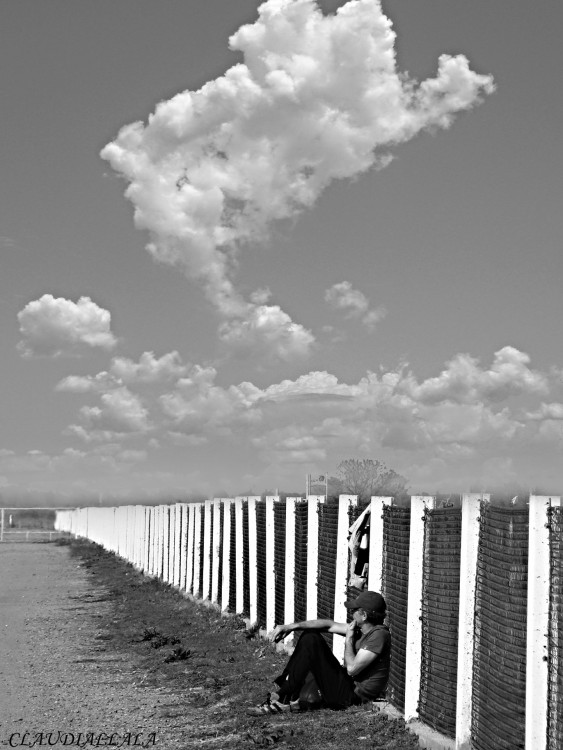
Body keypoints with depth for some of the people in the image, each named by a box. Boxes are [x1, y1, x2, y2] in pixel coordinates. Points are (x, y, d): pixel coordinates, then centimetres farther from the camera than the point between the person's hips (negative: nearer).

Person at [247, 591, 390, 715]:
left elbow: (352, 669, -25)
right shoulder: (361, 628, 7)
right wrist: (292, 626, 0)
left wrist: (349, 639, -11)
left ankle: (283, 699, -12)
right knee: (310, 637, 6)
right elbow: (330, 625, 7)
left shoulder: (378, 635, -20)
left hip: (352, 696, -10)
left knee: (310, 644, -18)